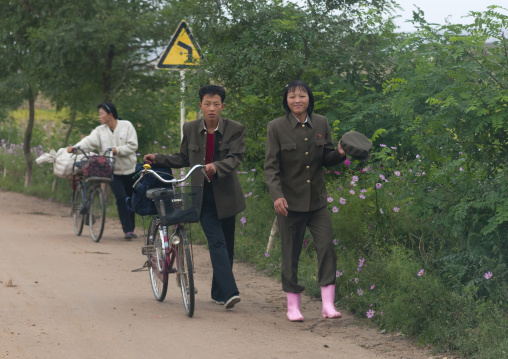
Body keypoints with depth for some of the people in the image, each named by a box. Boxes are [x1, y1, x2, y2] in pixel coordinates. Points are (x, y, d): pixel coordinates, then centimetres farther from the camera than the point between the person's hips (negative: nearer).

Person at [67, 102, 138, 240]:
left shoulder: (126, 126, -2)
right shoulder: (100, 131, 3)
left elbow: (133, 145, -7)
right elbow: (89, 141, -12)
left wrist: (118, 150, -18)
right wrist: (75, 147, -29)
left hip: (129, 169, 0)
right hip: (113, 171, 0)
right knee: (121, 198, -15)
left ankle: (131, 229, 24)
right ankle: (127, 230, -16)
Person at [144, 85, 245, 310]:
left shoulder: (235, 130, -3)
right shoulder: (190, 129, 5)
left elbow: (235, 157, -16)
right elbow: (183, 159, 17)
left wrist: (216, 166, -34)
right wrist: (158, 159, 7)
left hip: (225, 195, 0)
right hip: (202, 195, 0)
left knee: (226, 245, 8)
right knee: (216, 242, -13)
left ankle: (219, 292, 22)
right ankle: (230, 292, -22)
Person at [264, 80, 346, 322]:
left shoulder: (321, 124, 4)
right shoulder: (276, 127, -5)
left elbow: (326, 159, 12)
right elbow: (271, 166, -9)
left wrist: (339, 153, -12)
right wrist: (276, 195, -22)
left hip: (317, 200, 3)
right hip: (290, 201, -3)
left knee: (326, 247, -8)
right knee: (291, 254, 4)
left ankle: (328, 304, -5)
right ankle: (293, 306, 15)